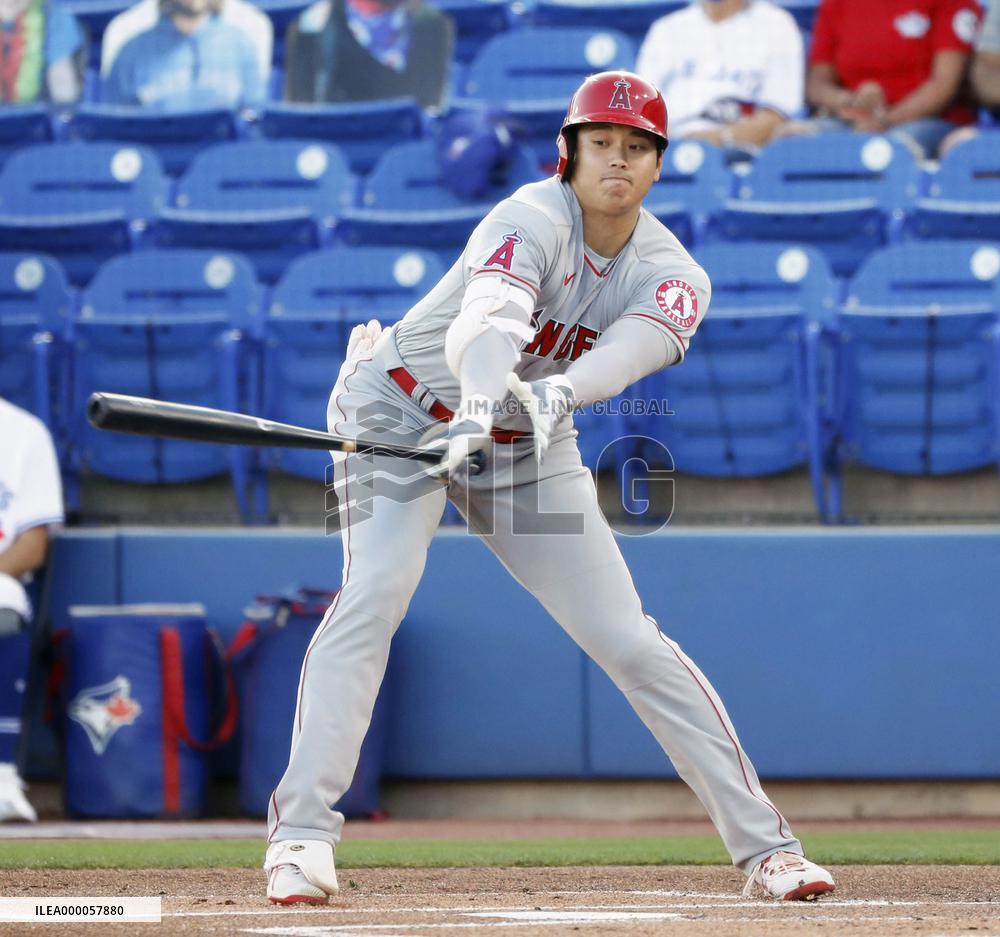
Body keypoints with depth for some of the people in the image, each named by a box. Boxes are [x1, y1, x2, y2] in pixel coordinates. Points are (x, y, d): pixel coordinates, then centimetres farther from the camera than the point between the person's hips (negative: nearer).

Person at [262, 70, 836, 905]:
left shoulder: (672, 275, -11)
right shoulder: (534, 221, -25)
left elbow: (630, 350, -33)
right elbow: (483, 322, -45)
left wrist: (556, 391, -54)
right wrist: (483, 402, -65)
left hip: (528, 446, 4)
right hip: (403, 414, -4)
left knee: (626, 638, -1)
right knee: (374, 592, -26)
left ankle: (762, 841, 5)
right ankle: (301, 835, -25)